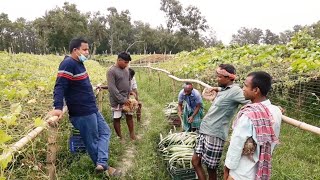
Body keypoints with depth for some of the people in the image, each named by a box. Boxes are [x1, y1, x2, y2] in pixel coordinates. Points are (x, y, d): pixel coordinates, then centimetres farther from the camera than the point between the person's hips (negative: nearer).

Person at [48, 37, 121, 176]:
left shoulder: (79, 63, 12)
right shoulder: (68, 64, -18)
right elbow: (59, 87, -25)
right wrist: (58, 107, -34)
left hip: (92, 109, 11)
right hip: (82, 113, -11)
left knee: (105, 132, 14)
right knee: (92, 142, 5)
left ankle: (101, 163, 7)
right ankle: (104, 166, 20)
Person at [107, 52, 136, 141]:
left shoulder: (126, 70, 7)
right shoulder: (112, 71, -16)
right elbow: (112, 88, -20)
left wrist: (129, 95, 5)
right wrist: (122, 99, -20)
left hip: (126, 99, 7)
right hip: (117, 100, -7)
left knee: (129, 116, 12)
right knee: (117, 118, 6)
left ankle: (132, 135, 23)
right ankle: (120, 137, 20)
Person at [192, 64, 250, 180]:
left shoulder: (235, 90, -16)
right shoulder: (224, 89, 10)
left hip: (215, 135, -9)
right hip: (204, 131, 9)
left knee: (211, 168, 5)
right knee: (195, 161, 13)